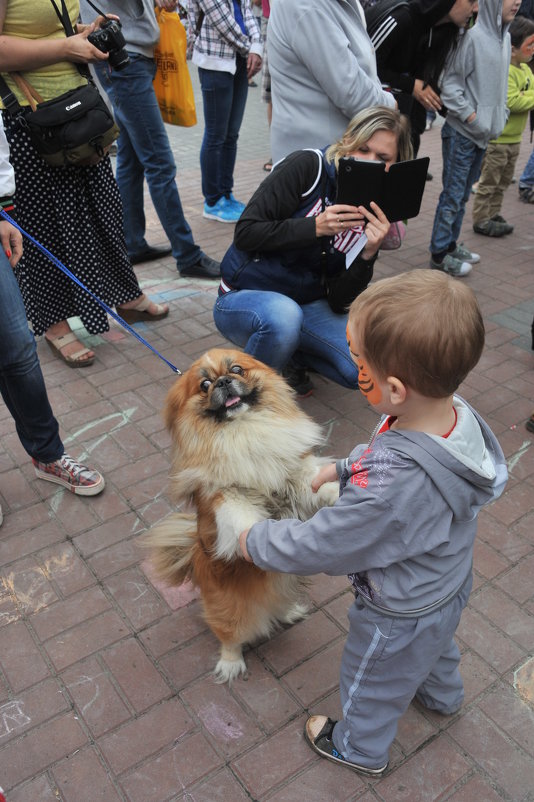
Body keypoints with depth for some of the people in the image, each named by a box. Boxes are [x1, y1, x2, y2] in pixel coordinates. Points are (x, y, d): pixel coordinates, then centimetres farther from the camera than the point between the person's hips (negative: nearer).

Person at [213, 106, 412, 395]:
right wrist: (315, 227, -27)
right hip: (243, 296, -4)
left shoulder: (372, 213, 0)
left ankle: (289, 355, 12)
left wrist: (369, 253, -22)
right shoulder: (308, 167, -13)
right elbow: (245, 233, -19)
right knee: (283, 316, -40)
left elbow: (342, 298, -5)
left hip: (307, 304, 5)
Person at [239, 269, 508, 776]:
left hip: (399, 616, -7)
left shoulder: (387, 488, -48)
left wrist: (256, 542, -16)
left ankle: (361, 749, 57)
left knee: (372, 684, 26)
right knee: (436, 648, 39)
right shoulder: (457, 413, -23)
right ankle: (442, 696, 70)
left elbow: (320, 545, -32)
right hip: (449, 586, 7)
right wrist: (343, 468, 3)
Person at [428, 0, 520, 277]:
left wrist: (500, 117, 9)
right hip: (462, 133, -8)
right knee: (453, 195, -4)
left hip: (484, 133, 8)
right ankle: (439, 253, 5)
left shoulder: (505, 38, 11)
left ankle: (450, 245, 24)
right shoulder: (473, 36, -14)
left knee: (463, 194, 14)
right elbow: (450, 82, -14)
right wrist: (470, 115, -14)